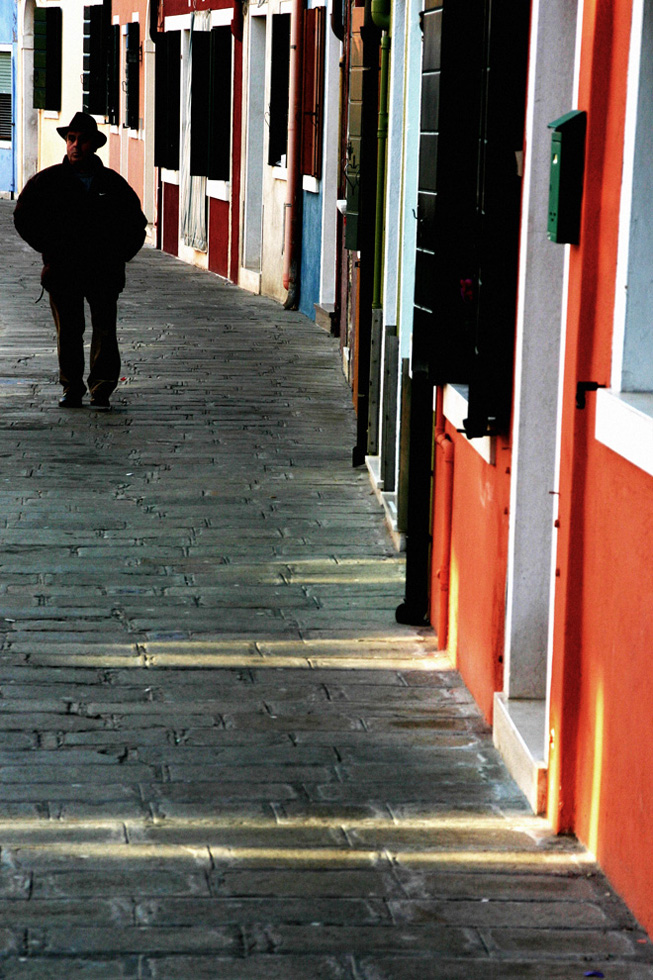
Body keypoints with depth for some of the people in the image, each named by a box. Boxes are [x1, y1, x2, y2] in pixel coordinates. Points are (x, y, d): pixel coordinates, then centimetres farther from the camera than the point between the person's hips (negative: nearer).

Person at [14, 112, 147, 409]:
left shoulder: (112, 183, 8)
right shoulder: (48, 181, 4)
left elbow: (136, 223, 18)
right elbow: (24, 217, 9)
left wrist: (118, 254, 5)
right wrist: (49, 248, 1)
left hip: (104, 272, 0)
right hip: (62, 272, 0)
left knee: (105, 331, -7)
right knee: (68, 332, 3)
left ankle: (101, 390, -2)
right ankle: (72, 389, 14)